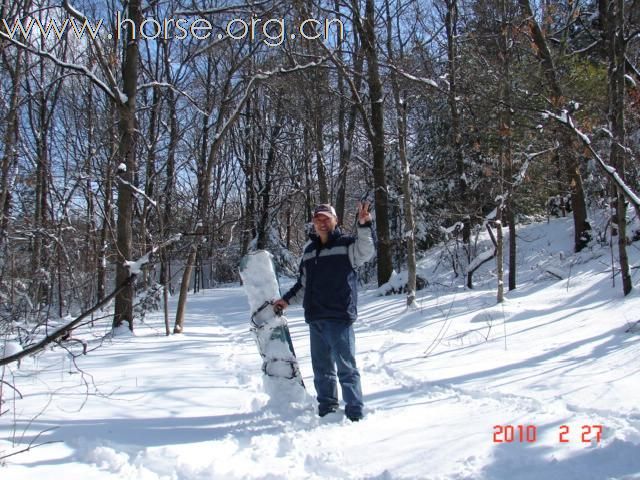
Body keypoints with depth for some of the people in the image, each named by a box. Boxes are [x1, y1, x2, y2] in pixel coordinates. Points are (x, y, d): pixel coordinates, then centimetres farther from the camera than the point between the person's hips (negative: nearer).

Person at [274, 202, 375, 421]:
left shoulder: (346, 244, -2)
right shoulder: (309, 250, 17)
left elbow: (366, 252, -25)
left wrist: (364, 226, -37)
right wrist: (287, 299, 19)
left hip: (339, 317, -7)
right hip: (315, 319, 7)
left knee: (346, 367, -4)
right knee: (322, 369, 14)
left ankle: (355, 413, 3)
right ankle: (327, 410, 26)